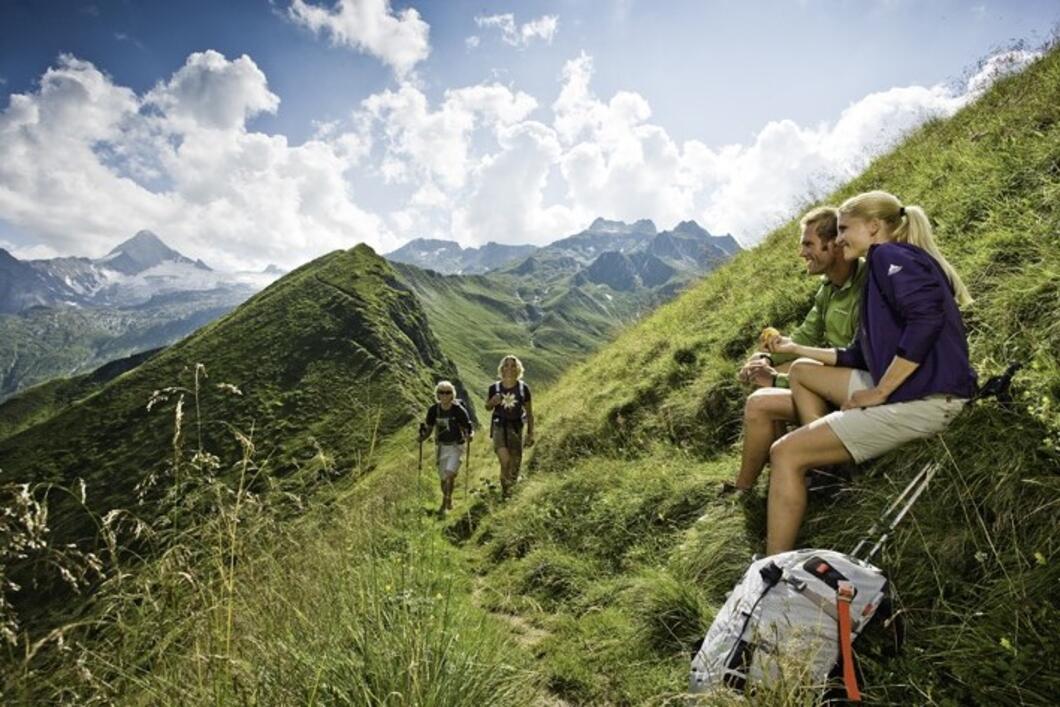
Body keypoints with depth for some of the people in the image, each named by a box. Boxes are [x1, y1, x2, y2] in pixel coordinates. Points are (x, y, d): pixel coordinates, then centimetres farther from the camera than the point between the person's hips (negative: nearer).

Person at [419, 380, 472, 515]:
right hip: (441, 447, 3)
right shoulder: (433, 410, -6)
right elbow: (429, 429, 5)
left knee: (450, 474, -20)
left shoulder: (459, 410, -14)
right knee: (443, 477, 11)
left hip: (456, 446, -3)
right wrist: (423, 436, -14)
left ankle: (445, 503, -3)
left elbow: (467, 429, -6)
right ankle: (449, 500, 37)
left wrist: (468, 435, -27)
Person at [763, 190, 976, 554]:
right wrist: (796, 348, 27)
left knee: (784, 454, -14)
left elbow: (926, 317, -26)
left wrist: (880, 392, -20)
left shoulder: (889, 254, -6)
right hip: (902, 389, 10)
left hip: (923, 399, -10)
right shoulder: (881, 268, 22)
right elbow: (861, 357, 24)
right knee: (802, 371, 23)